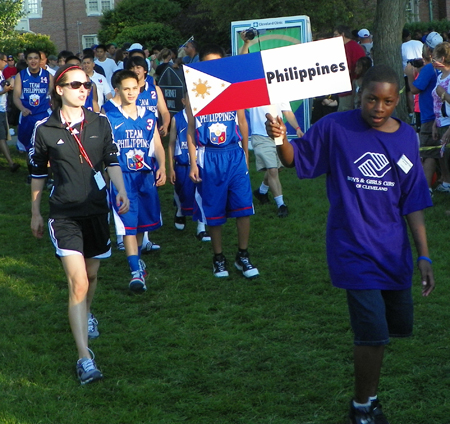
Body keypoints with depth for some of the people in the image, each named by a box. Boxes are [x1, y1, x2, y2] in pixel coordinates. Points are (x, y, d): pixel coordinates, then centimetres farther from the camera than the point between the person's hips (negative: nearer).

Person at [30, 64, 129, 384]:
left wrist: (121, 190, -8)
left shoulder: (100, 123, 3)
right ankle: (85, 358, -15)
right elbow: (38, 174, 6)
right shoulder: (45, 130, -4)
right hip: (64, 215, -4)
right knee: (78, 282, -14)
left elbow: (112, 161, 9)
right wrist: (35, 213, 12)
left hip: (96, 210, 4)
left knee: (91, 275, 18)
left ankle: (85, 316, 52)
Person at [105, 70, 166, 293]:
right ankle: (136, 271, -15)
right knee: (128, 223, -12)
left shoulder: (148, 116, 8)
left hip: (146, 175, 4)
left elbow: (157, 145, 7)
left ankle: (137, 257, 39)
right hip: (122, 176, -4)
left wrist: (162, 167, -8)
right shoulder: (110, 119, -2)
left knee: (144, 220, 16)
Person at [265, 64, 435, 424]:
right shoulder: (335, 128, -9)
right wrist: (280, 138, -24)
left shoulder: (407, 138, 2)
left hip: (394, 251, 5)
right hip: (355, 249, -5)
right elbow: (295, 159, -1)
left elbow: (413, 204, 5)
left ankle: (368, 392, 37)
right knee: (374, 332, -9)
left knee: (398, 326, 14)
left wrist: (424, 256, 2)